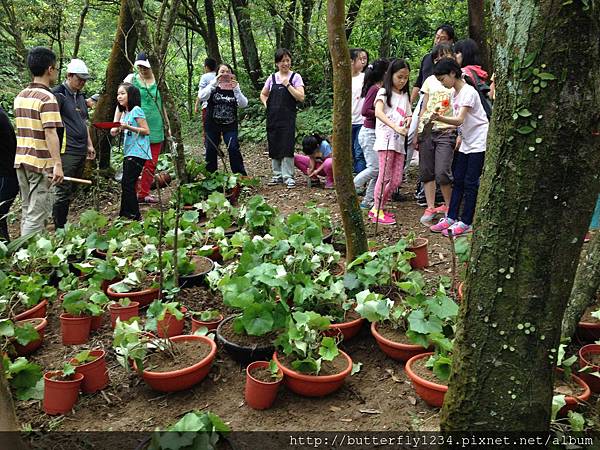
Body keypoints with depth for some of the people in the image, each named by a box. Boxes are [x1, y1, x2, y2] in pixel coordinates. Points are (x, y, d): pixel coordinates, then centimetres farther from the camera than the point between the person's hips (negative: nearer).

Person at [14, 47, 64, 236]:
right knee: (38, 214, -5)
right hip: (41, 163, -8)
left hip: (21, 161, 8)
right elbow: (50, 133, -20)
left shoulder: (20, 96, 12)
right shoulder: (47, 98, -13)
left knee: (27, 212, 16)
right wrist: (58, 164, -22)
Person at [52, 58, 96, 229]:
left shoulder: (81, 96, 18)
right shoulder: (58, 94, -8)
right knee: (62, 192, -7)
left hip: (81, 152, 9)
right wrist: (57, 150, -18)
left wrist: (89, 145, 21)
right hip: (67, 151, -8)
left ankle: (64, 226, 23)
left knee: (71, 191, 14)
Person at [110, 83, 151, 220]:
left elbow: (146, 131, -14)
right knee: (125, 183, 10)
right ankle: (125, 214, 17)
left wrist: (128, 127, -21)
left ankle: (133, 215, -2)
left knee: (128, 184, -10)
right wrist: (117, 130, 6)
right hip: (128, 153, 9)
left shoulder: (136, 110, -10)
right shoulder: (124, 112, 17)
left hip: (137, 153, -9)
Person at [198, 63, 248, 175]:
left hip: (230, 125, 0)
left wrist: (236, 89, -23)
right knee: (211, 149, 6)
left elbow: (243, 104, -11)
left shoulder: (235, 88, 3)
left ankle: (240, 175, -3)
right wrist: (214, 82, -25)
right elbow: (201, 97, -19)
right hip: (212, 124, 0)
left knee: (233, 148, -13)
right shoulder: (213, 87, 0)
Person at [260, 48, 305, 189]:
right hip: (272, 117, 4)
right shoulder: (272, 78, 10)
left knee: (287, 146, -8)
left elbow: (301, 97, -10)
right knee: (274, 146, 6)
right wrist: (267, 105, 5)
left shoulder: (295, 77, 0)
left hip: (288, 117, -4)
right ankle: (277, 175, 16)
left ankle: (288, 176, -1)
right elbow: (263, 94, 22)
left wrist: (287, 84, -14)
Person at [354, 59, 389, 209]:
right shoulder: (374, 89, -14)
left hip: (376, 133, 9)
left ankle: (367, 201, 13)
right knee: (374, 168, -9)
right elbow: (365, 111, -21)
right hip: (369, 133, -9)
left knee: (379, 169, 7)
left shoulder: (380, 89, 11)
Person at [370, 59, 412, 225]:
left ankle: (377, 208, 18)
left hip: (399, 141, 7)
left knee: (396, 180, 6)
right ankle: (378, 212, 3)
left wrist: (408, 120, -4)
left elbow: (408, 115, 21)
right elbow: (378, 112, -22)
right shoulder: (384, 92, -4)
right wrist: (395, 127, -34)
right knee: (385, 177, -7)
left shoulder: (405, 95, 17)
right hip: (386, 139, -7)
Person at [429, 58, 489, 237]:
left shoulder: (468, 92, -17)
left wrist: (440, 118, -41)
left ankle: (466, 223, -1)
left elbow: (460, 120, -28)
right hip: (466, 142, 9)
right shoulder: (455, 93, 11)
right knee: (458, 180, 8)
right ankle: (451, 217, 13)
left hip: (478, 143, -9)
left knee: (470, 182, -6)